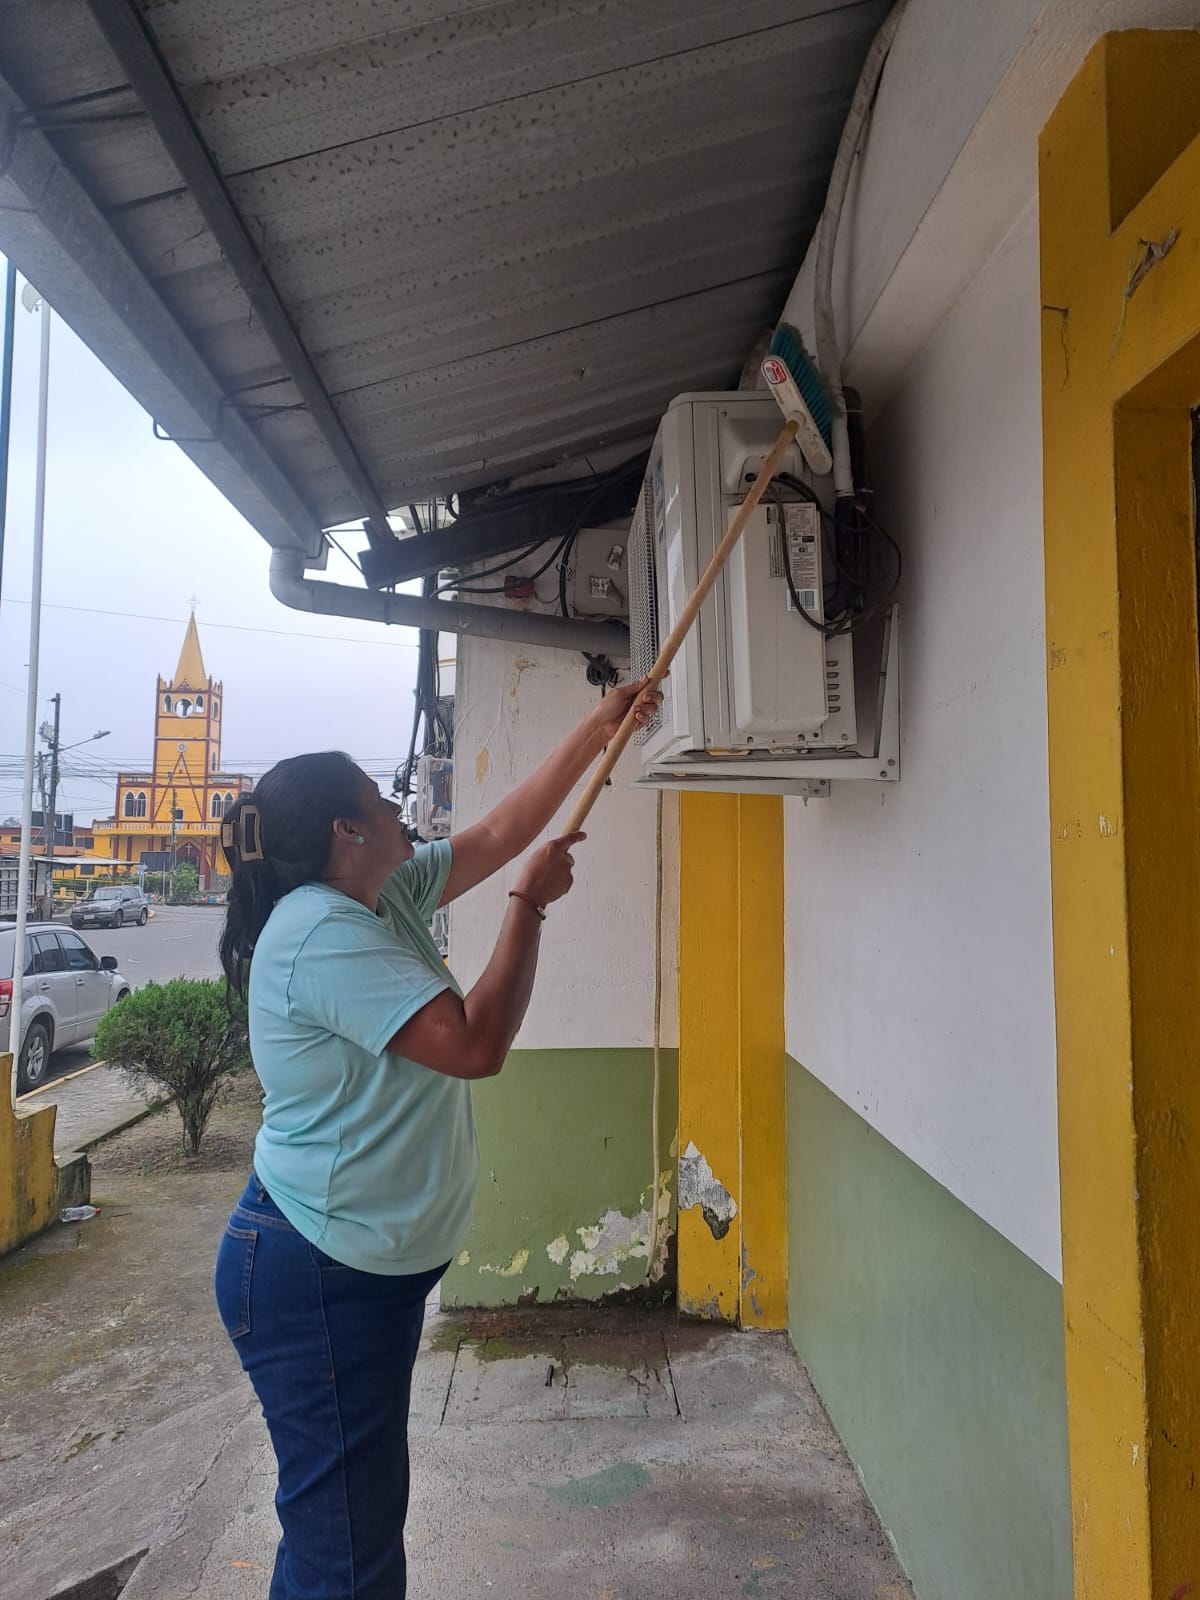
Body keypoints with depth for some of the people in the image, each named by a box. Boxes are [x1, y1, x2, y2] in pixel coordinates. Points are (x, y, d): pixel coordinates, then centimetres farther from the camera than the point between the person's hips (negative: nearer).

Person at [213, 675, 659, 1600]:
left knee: (359, 1511, 22)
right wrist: (531, 903, -17)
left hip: (378, 1263, 10)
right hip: (318, 1273, -10)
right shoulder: (325, 930, -24)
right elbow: (477, 1045, -28)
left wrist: (598, 733, 11)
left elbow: (499, 832, 12)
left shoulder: (386, 899, 6)